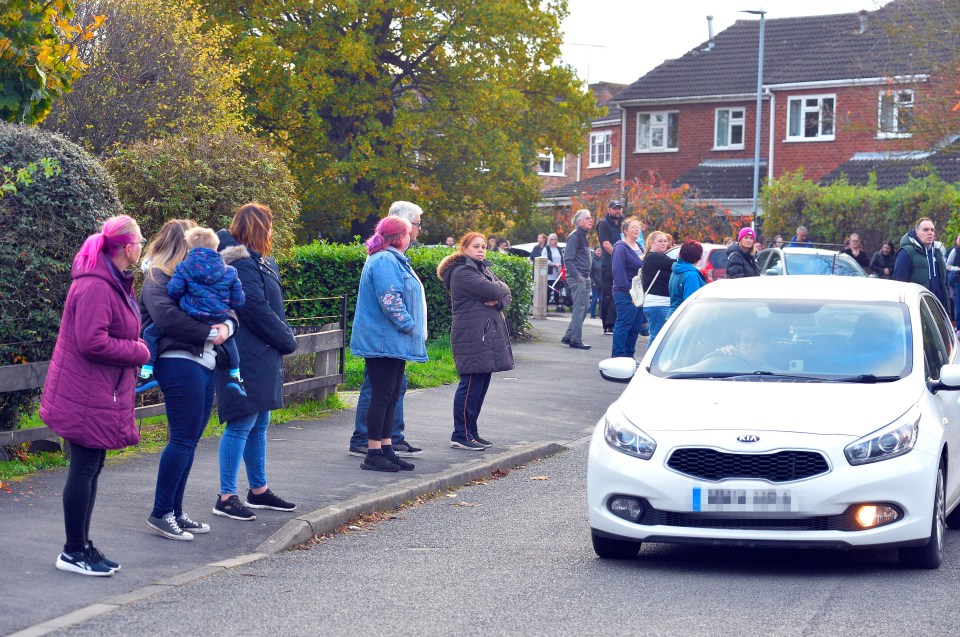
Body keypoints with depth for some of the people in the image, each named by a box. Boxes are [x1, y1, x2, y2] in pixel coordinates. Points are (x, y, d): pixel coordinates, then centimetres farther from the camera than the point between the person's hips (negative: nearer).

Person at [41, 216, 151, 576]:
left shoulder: (114, 282, 14)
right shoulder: (95, 286, -20)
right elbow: (92, 341, -27)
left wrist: (136, 350, 5)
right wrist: (139, 352, -15)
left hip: (102, 394, 11)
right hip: (87, 397, -11)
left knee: (90, 469, 15)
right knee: (84, 470, -3)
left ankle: (82, 546, 24)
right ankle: (74, 553, 5)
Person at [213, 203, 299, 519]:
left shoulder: (261, 263, 17)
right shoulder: (242, 264, -16)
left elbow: (274, 308, 19)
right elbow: (258, 311, -19)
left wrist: (285, 336, 2)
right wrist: (288, 340, -8)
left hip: (262, 357, 10)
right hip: (247, 359, -10)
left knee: (258, 424, 16)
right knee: (242, 425, -7)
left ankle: (258, 490, 26)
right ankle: (227, 497, -3)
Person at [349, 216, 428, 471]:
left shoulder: (392, 260, 20)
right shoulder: (384, 261, -16)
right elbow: (390, 300, -24)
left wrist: (412, 328, 16)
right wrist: (408, 325, -15)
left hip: (392, 342, 11)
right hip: (383, 342, -11)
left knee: (390, 396, 12)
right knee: (382, 395, -8)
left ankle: (387, 449, 17)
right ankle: (373, 454, -5)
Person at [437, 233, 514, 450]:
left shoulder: (484, 269, 20)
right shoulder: (462, 272, -10)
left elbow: (505, 296, 13)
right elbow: (491, 291, -20)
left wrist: (497, 301, -9)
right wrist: (501, 287, 2)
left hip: (487, 336, 9)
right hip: (472, 337, -9)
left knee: (481, 383, 10)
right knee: (471, 384, -8)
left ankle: (471, 432, 17)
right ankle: (461, 435, -3)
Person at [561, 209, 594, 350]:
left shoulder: (583, 237, 18)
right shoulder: (574, 236, -11)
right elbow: (568, 259, -16)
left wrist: (587, 277, 16)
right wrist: (577, 276, -20)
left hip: (585, 278, 10)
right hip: (577, 278, -10)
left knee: (583, 309, 11)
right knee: (579, 308, -10)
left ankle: (569, 337, 17)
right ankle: (575, 340, -7)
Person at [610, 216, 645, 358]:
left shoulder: (639, 248, 18)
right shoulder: (621, 248, -10)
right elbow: (618, 271, -19)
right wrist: (628, 290, -22)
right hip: (625, 294, -9)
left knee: (636, 326, 10)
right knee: (624, 324, -8)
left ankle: (629, 355, 17)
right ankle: (618, 356, -5)